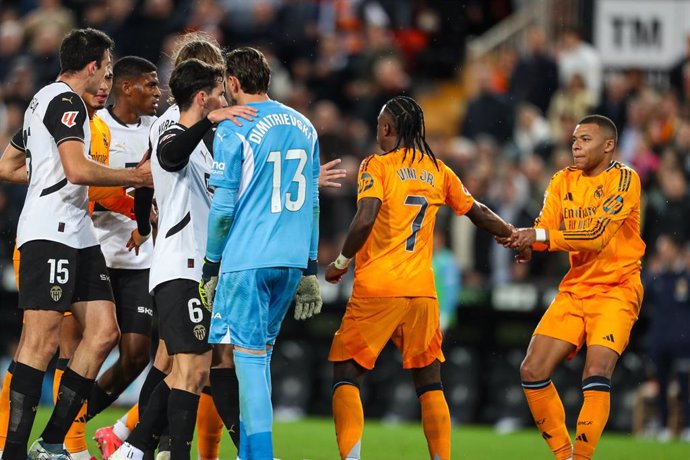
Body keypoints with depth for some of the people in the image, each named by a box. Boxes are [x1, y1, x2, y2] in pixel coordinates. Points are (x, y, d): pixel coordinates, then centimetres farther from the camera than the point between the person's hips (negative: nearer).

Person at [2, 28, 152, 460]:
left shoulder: (47, 98, 23)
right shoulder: (65, 100, -9)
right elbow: (78, 169, -20)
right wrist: (136, 177, -9)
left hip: (77, 235, 10)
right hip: (50, 233, -10)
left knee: (104, 332, 4)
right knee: (43, 340, -14)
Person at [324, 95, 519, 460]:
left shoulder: (376, 166, -3)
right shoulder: (437, 170, 12)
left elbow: (365, 220, -17)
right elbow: (478, 213, 21)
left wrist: (341, 263, -4)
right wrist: (514, 235, 37)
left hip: (376, 288, -4)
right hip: (422, 290, 4)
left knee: (346, 373, 3)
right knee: (429, 382, 11)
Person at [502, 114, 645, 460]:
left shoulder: (624, 179, -10)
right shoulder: (563, 181, 9)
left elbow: (597, 235, -20)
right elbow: (546, 228, 0)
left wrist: (539, 236, -25)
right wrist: (524, 239, -23)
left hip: (615, 290, -6)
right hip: (574, 288, 6)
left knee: (596, 375, -22)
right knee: (532, 372, -2)